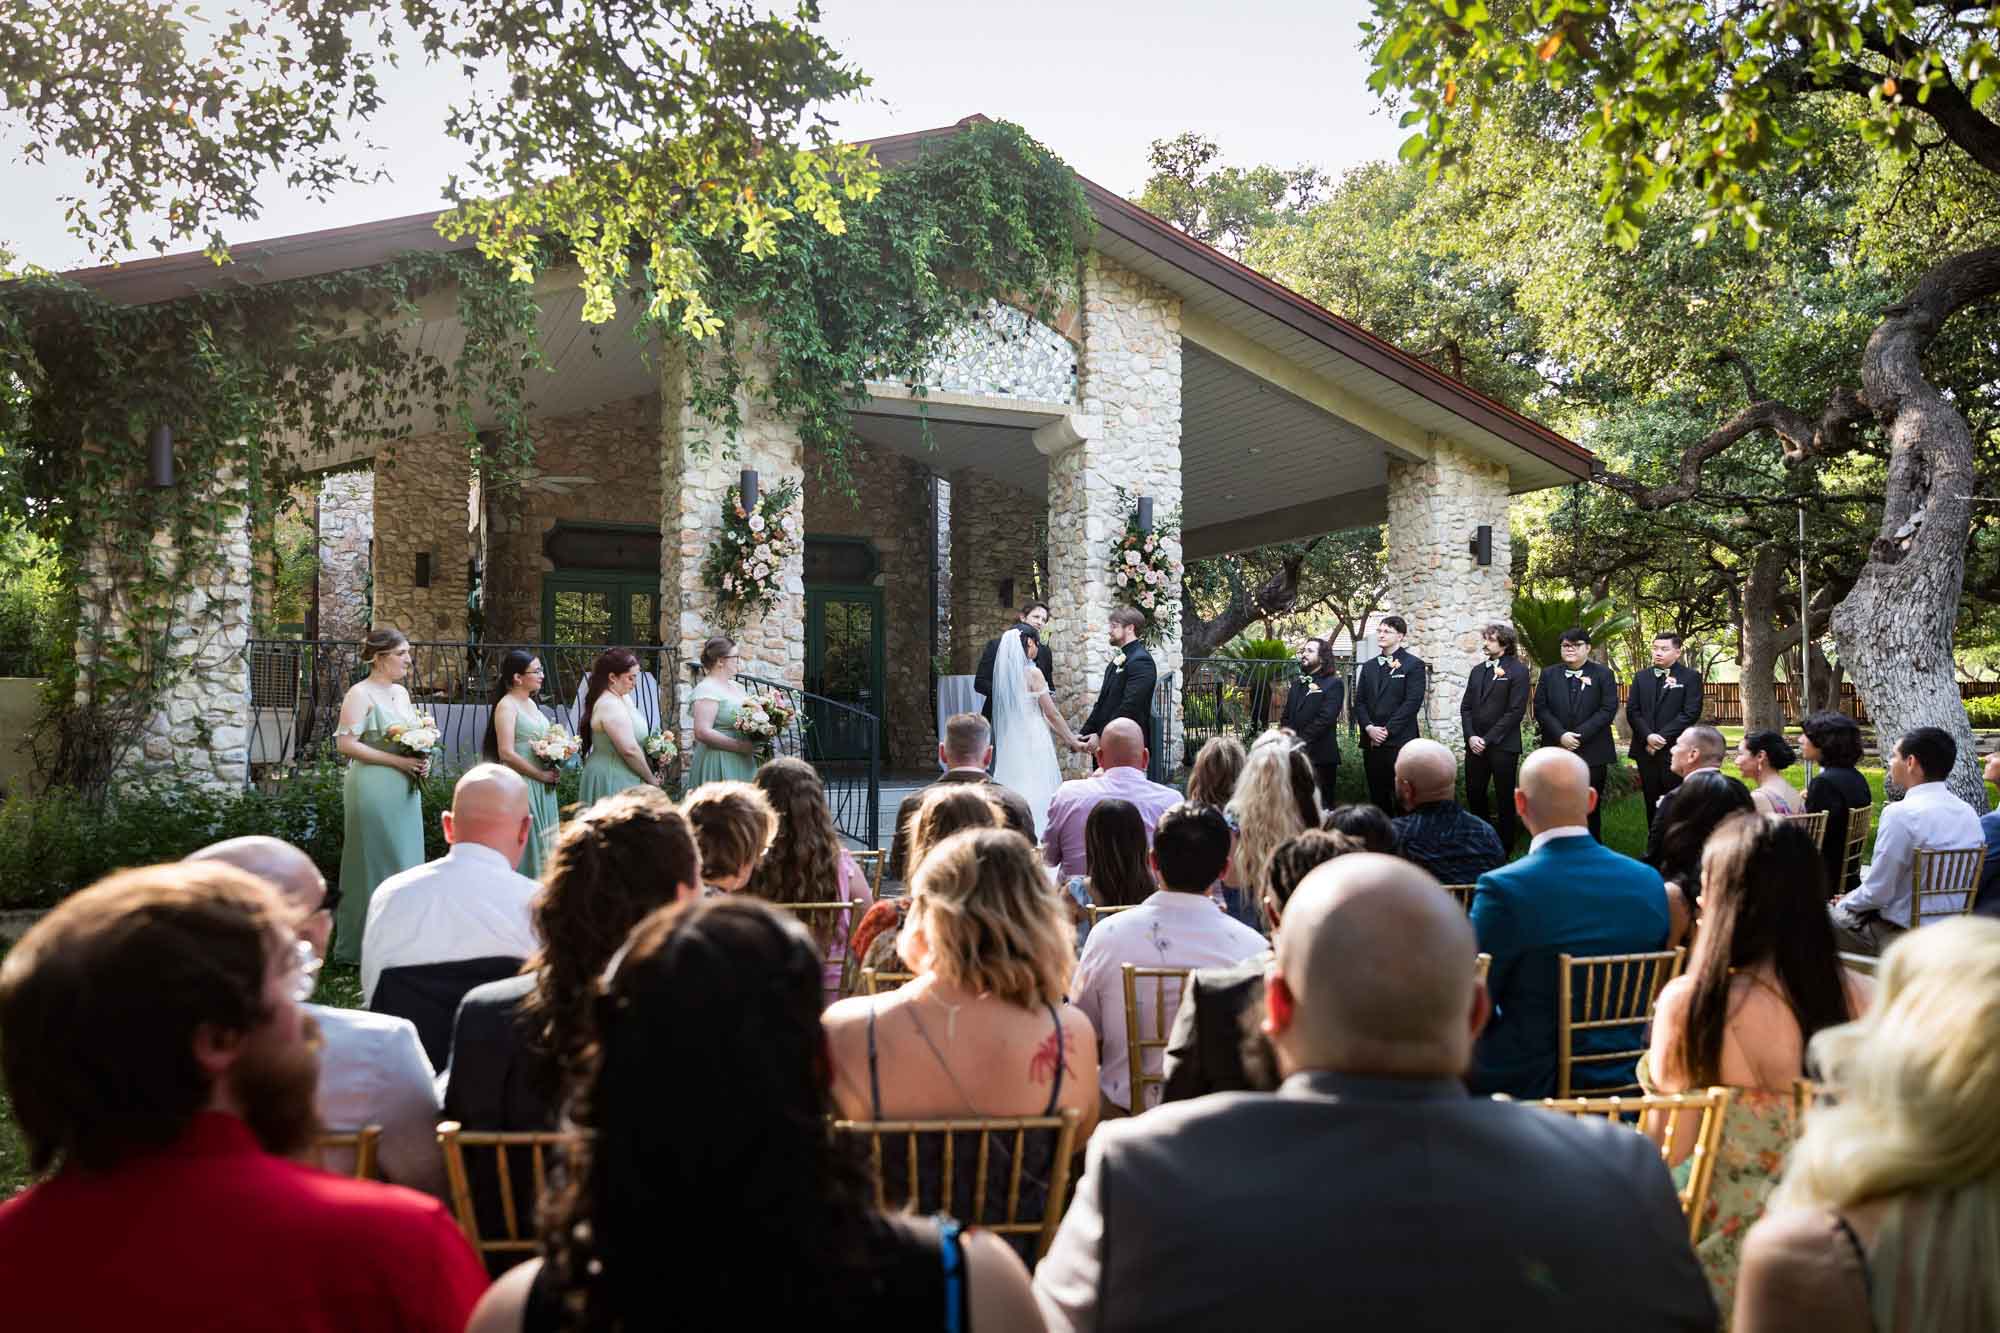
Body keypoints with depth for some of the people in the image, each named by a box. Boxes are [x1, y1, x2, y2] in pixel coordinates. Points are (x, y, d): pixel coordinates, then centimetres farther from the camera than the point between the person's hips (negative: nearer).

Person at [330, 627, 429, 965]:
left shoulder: (401, 692, 14)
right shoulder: (360, 694, -10)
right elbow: (346, 744, -17)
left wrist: (423, 760, 2)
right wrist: (397, 761, -18)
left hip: (405, 790, 8)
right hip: (373, 790, -8)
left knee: (405, 864, 8)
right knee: (375, 865, -3)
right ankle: (363, 947, 6)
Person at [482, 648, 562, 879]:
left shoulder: (530, 703, 14)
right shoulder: (507, 705, -11)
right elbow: (507, 753, -18)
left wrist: (554, 767, 5)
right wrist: (542, 775, -13)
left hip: (541, 788, 8)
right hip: (520, 785, -8)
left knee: (542, 846, 9)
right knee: (524, 844, -5)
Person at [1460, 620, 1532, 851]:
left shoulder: (1518, 670, -5)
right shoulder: (1477, 671, 16)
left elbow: (1516, 711, -12)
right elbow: (1466, 707, 14)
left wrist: (1488, 739, -13)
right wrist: (1471, 736, -3)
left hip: (1503, 746, -6)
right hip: (1475, 745, 6)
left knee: (1504, 800, 1)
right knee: (1474, 797, 6)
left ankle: (1504, 852, 9)